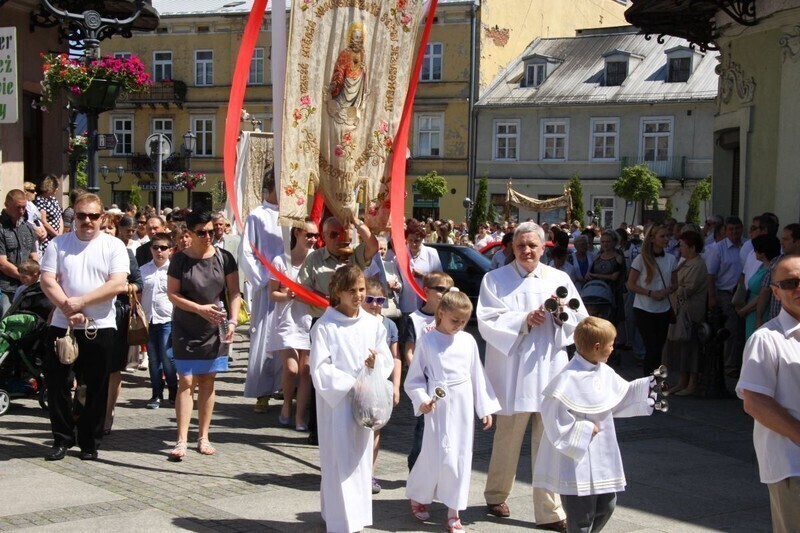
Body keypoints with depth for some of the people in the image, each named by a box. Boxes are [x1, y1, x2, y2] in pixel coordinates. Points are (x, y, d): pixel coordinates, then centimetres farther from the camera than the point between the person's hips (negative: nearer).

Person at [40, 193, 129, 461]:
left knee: (96, 389, 5)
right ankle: (62, 439, 20)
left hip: (100, 328, -2)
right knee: (58, 384, 5)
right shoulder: (58, 244, 6)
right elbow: (48, 280, -2)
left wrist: (81, 301, -17)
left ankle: (90, 443, 18)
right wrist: (67, 308, -16)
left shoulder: (114, 246, 0)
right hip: (62, 326, 2)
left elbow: (118, 284, -11)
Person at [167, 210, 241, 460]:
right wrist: (200, 309, -16)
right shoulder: (180, 259, -4)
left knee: (207, 382, 7)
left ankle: (203, 437, 17)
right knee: (186, 382, -6)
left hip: (215, 330, 2)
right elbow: (172, 294, -4)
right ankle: (182, 440, -5)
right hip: (186, 330, -2)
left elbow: (234, 293, 1)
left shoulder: (224, 258, -1)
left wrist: (232, 320, -12)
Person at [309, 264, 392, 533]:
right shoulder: (324, 326, -10)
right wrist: (352, 383, -17)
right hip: (336, 402, -4)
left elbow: (387, 361, 7)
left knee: (361, 459, 11)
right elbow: (320, 369, -12)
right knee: (340, 463, -3)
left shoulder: (373, 323, 4)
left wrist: (375, 363, -14)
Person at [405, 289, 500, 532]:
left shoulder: (468, 341, 4)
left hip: (463, 407, 3)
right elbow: (414, 378, 0)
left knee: (461, 458, 4)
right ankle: (417, 497, 25)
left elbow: (478, 375, 9)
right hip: (439, 407, -3)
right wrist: (422, 400, -16)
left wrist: (485, 408, 9)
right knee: (437, 456, -3)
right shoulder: (427, 342, -5)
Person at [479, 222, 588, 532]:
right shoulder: (495, 280, 2)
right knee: (508, 437, 8)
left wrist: (562, 313, -13)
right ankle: (496, 495, 31)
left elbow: (582, 321, 6)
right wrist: (524, 320, -17)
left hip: (550, 370, 2)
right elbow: (487, 321, -9)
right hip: (512, 372, -2)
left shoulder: (559, 279, 10)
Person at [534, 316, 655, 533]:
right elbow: (553, 413, -25)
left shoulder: (604, 372, 5)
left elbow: (624, 395, 21)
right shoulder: (569, 378, -23)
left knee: (606, 505, 19)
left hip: (602, 456, 9)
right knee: (582, 514, 0)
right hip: (577, 459, -9)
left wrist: (649, 385, 15)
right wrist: (585, 430, -20)